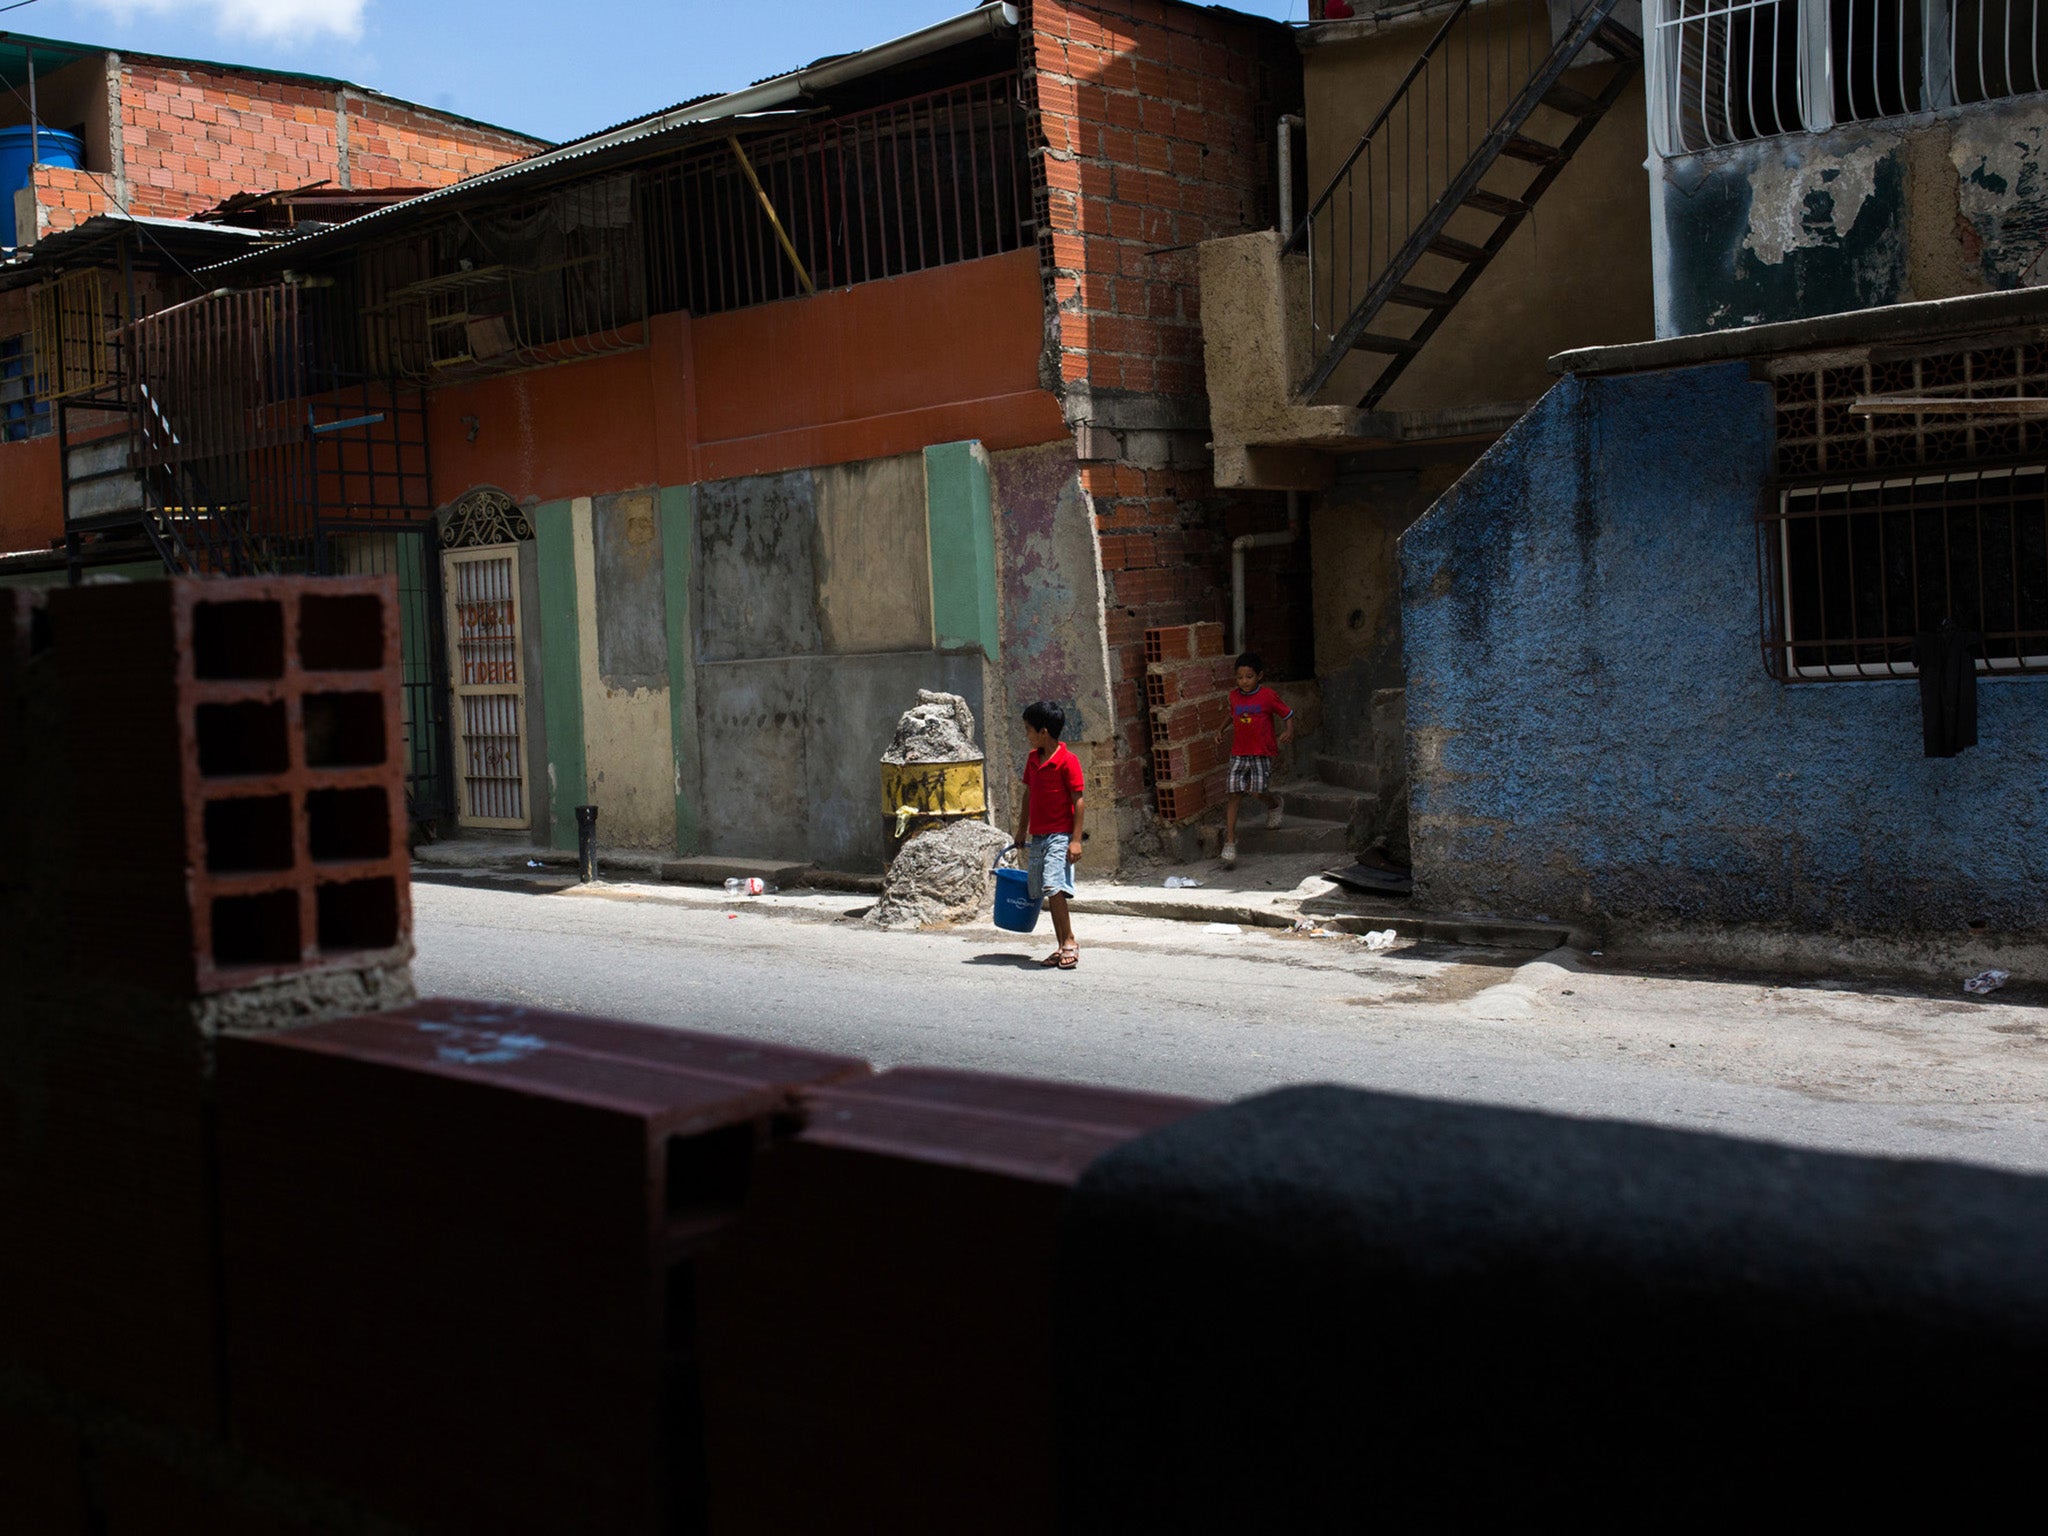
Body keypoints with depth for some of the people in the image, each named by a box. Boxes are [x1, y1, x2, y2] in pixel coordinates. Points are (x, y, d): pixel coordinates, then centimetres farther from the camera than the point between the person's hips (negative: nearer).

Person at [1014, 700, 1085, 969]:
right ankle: (1063, 947, 12)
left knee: (1053, 886, -20)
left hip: (1060, 835, -8)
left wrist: (1076, 839, -16)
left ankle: (1070, 942, -9)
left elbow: (1078, 800, -12)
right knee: (1046, 891, 7)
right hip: (1038, 836, 8)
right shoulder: (1033, 758, 11)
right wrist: (1022, 831, 23)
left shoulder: (1068, 760, -11)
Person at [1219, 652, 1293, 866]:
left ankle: (1273, 804, 29)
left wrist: (1289, 732, -16)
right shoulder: (1234, 696, 6)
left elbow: (1288, 714, 1)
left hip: (1262, 753, -3)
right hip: (1239, 753, 3)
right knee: (1234, 795, -5)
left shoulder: (1268, 696, -8)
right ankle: (1230, 842, -6)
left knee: (1256, 791, -10)